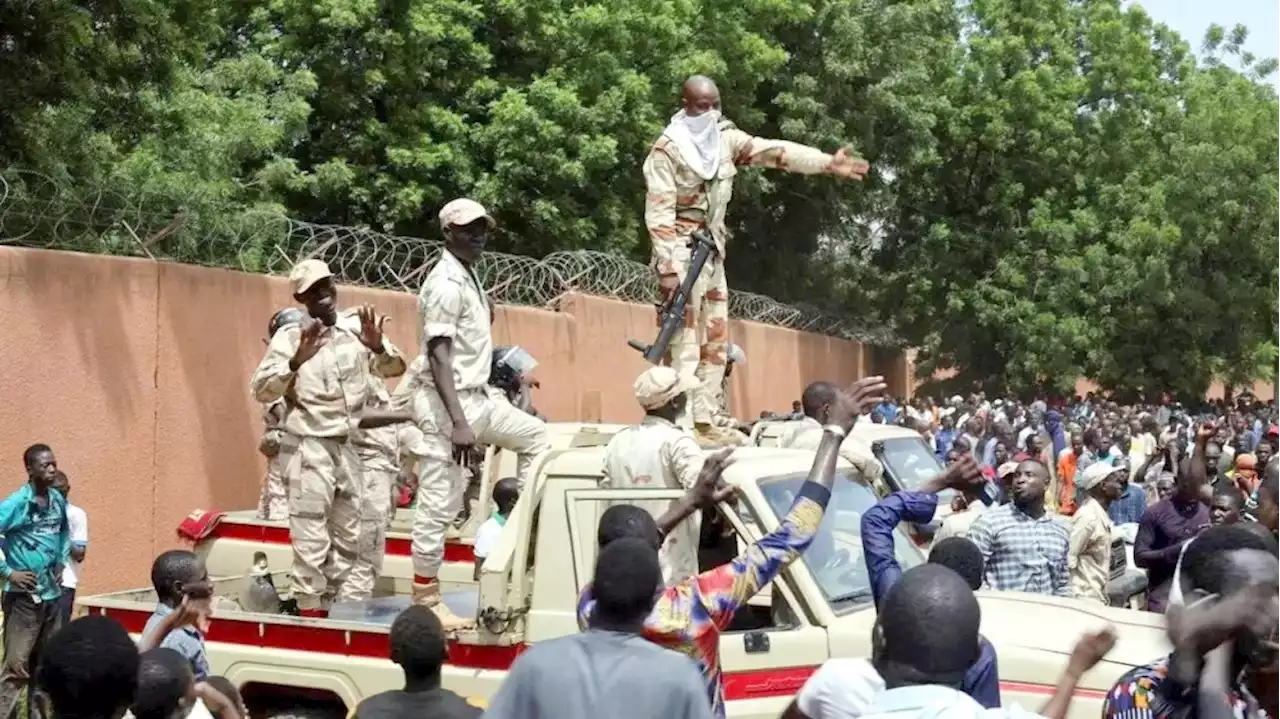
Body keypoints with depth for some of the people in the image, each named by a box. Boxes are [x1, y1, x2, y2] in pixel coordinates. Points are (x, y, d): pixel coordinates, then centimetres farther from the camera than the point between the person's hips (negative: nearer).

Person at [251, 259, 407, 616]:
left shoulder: (357, 326, 4)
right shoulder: (290, 336, -5)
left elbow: (395, 369, 4)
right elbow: (261, 389, -13)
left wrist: (378, 348, -17)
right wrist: (296, 361, -28)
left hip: (350, 447, 5)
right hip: (310, 449, -5)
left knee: (347, 536, 13)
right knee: (312, 539, -7)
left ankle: (341, 608, 24)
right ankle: (310, 612, -1)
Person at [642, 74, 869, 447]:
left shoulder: (726, 138, 7)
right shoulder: (666, 151, -13)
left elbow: (775, 151, 2)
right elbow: (659, 213, -17)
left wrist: (827, 163, -8)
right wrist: (667, 267, -24)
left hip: (713, 251, 8)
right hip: (683, 250, -8)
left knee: (715, 340, 9)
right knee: (687, 341, -11)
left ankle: (703, 420, 15)